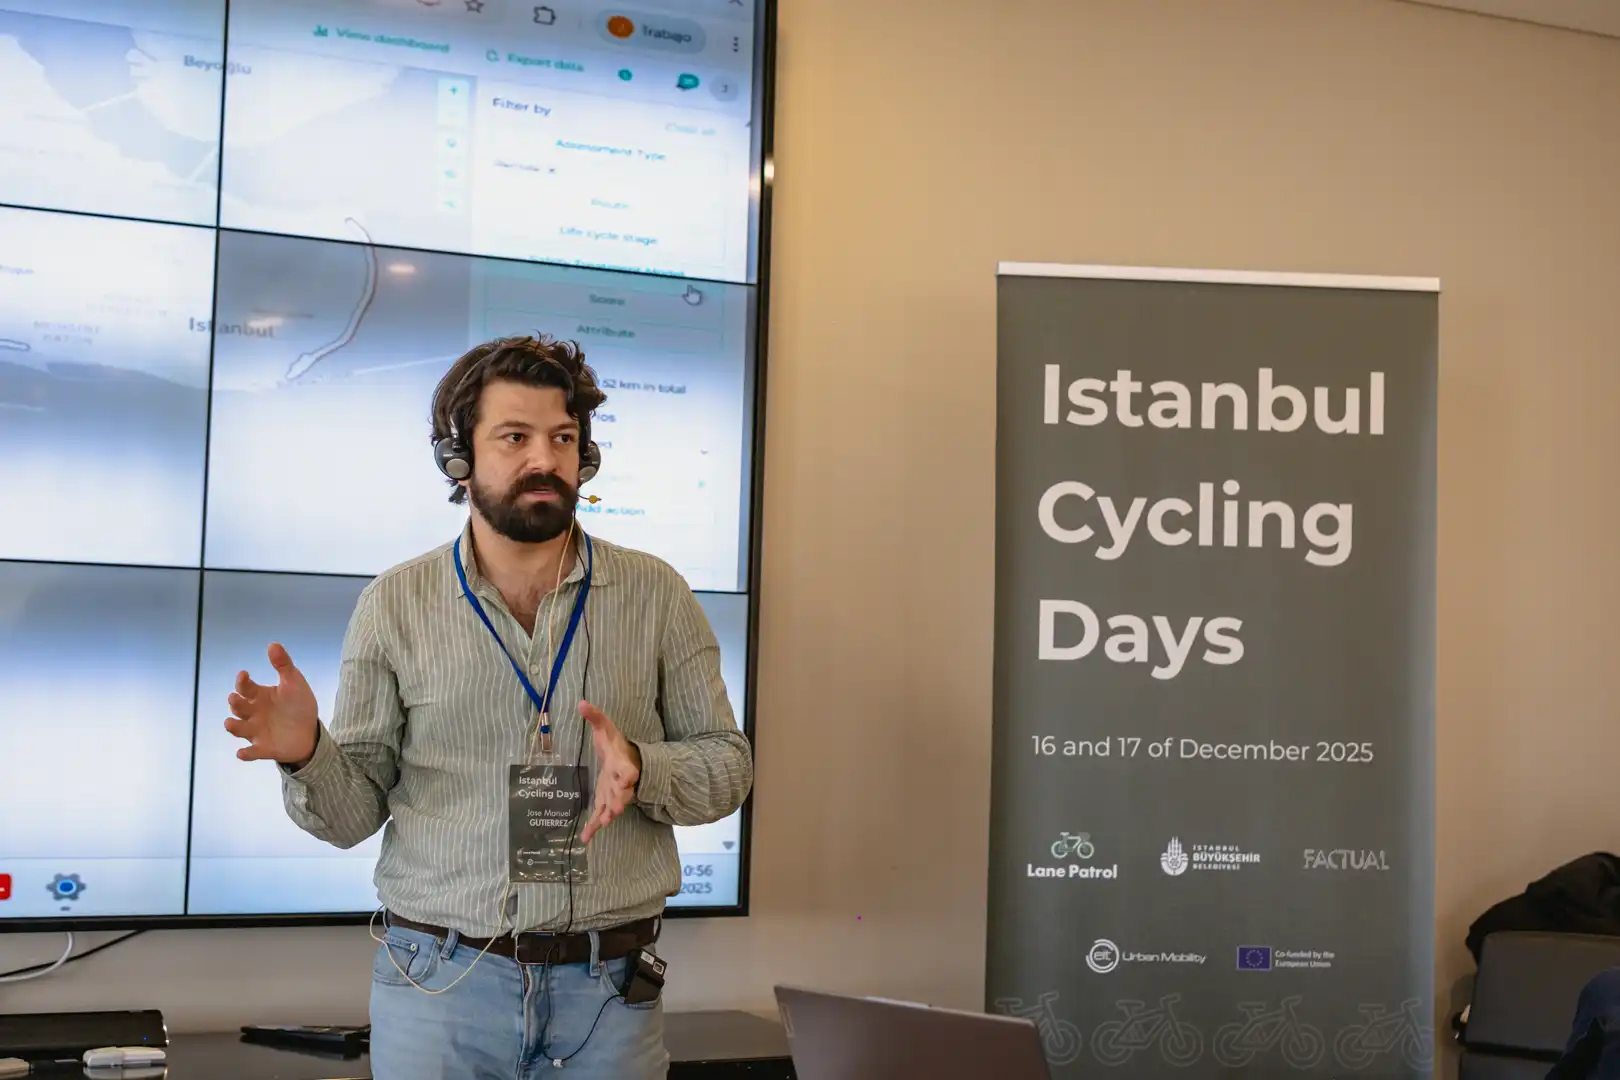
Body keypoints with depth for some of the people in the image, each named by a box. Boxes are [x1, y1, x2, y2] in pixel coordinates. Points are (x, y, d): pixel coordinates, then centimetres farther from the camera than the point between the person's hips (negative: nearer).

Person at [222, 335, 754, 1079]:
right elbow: (355, 811, 2)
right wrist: (307, 753, -19)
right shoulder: (394, 604, 0)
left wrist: (642, 768, -17)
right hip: (436, 982, 0)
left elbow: (727, 764, 2)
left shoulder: (655, 594, 0)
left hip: (610, 988, 1)